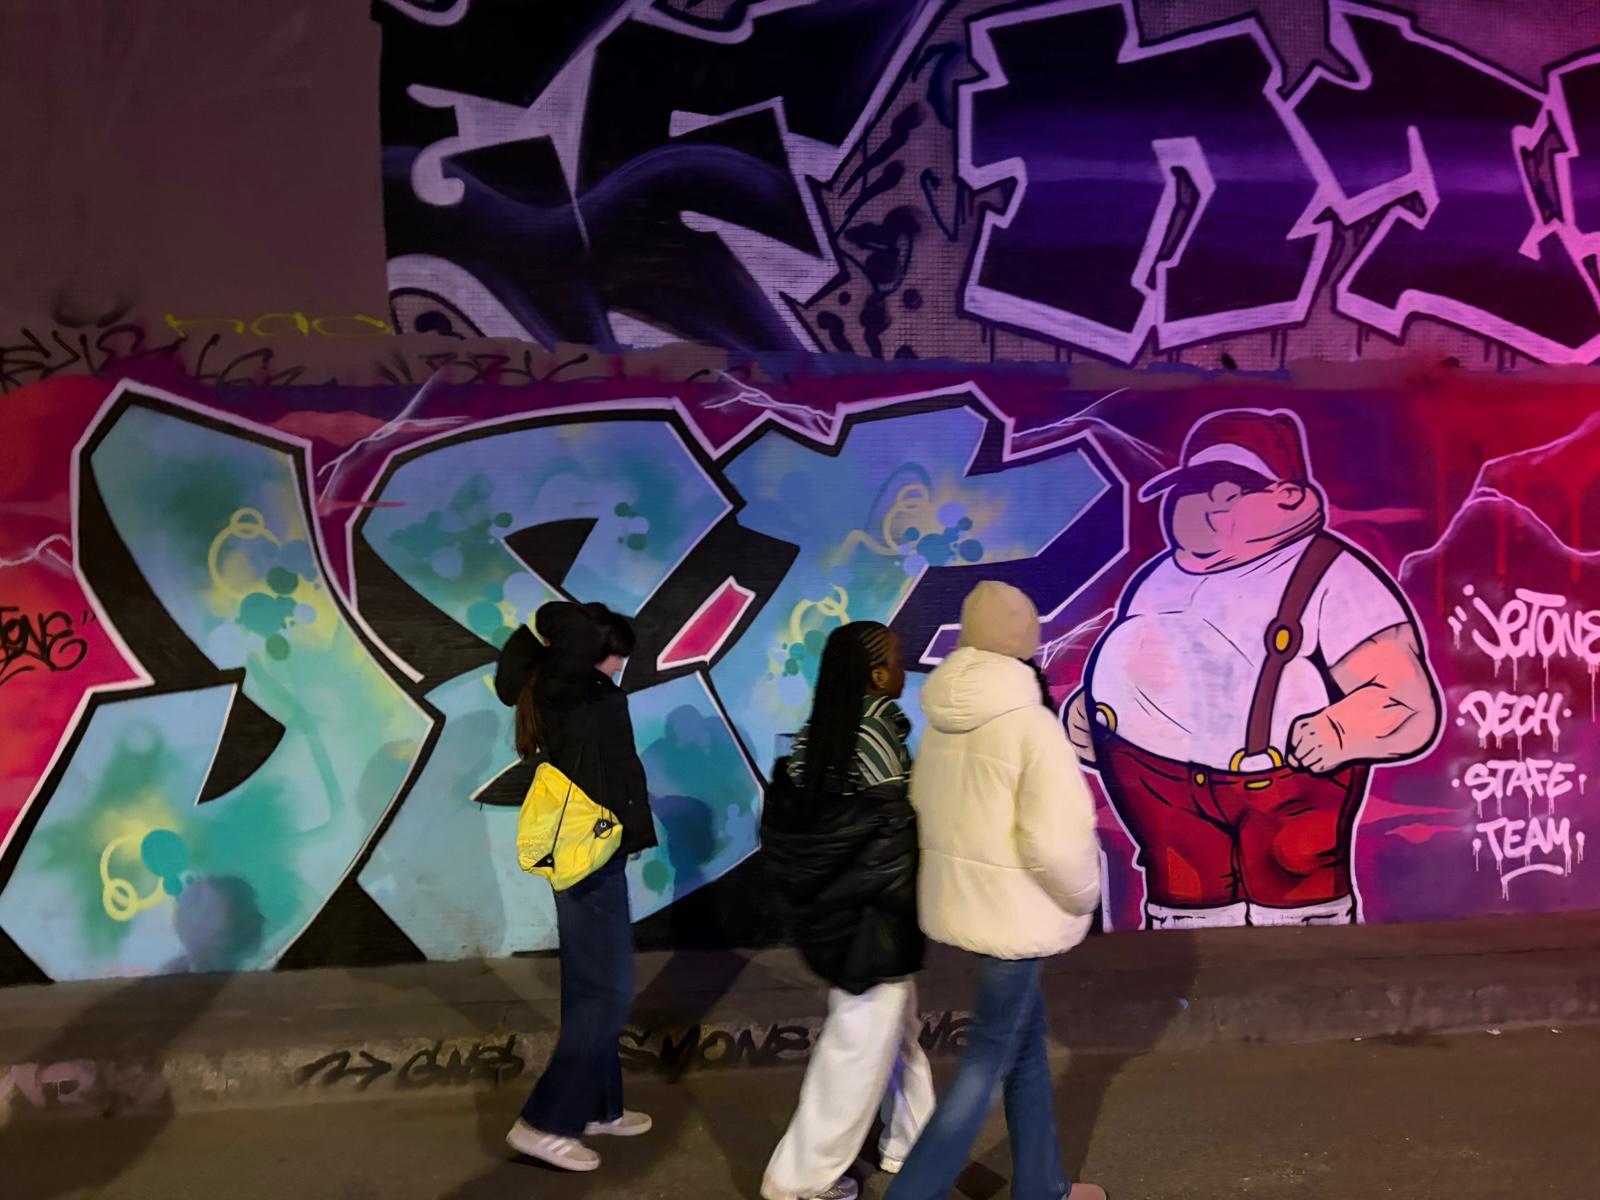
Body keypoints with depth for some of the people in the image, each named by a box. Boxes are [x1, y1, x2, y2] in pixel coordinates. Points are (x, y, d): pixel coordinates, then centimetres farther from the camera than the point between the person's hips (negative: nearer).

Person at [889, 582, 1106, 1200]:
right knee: (988, 1062, 6)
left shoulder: (943, 721, 1)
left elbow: (927, 808, 8)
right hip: (1012, 912, -8)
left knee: (1027, 1038, 22)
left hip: (958, 901, 8)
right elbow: (1055, 841, -25)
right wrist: (1082, 896, -7)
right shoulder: (1031, 724, -22)